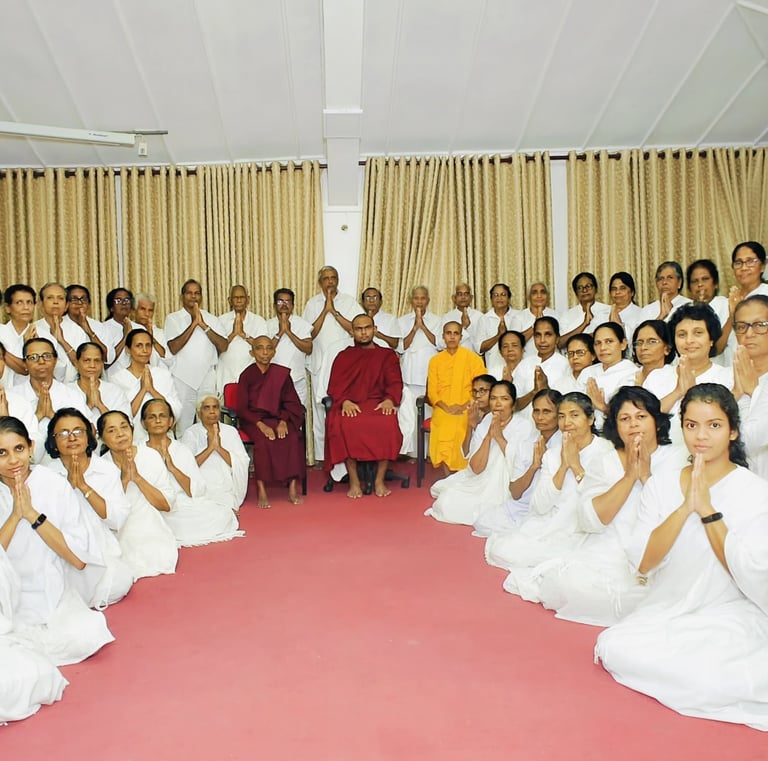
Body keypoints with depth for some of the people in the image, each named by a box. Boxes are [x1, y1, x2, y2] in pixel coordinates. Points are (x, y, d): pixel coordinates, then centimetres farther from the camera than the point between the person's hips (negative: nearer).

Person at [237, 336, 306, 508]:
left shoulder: (282, 374, 6)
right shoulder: (247, 375, -1)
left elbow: (291, 402, 6)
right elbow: (242, 409, -4)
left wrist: (283, 421, -12)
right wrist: (261, 425, -18)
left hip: (278, 418, 2)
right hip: (253, 420, -2)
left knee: (294, 438, -26)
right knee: (263, 440, -33)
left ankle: (293, 487, -22)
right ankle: (262, 490, -26)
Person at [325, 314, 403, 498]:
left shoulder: (387, 355, 21)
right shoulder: (343, 357, 21)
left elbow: (395, 383, 9)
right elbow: (335, 386, 9)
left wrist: (390, 399, -14)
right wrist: (344, 401, -14)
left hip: (377, 403, 0)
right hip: (349, 405, 0)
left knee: (387, 423, -35)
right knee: (343, 425, -35)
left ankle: (380, 479, -22)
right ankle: (354, 481, -24)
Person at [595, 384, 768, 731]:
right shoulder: (661, 484, 1)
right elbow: (642, 562, -9)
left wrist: (707, 510, -20)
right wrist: (686, 506, -19)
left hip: (730, 615, -4)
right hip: (666, 610, 5)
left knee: (699, 673, -33)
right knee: (614, 649, -22)